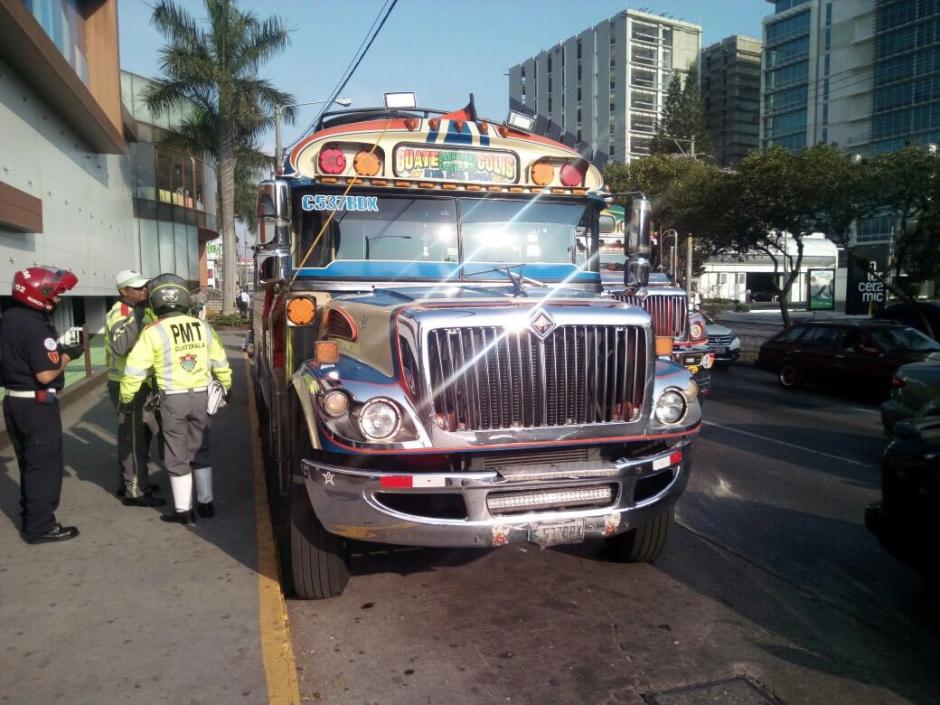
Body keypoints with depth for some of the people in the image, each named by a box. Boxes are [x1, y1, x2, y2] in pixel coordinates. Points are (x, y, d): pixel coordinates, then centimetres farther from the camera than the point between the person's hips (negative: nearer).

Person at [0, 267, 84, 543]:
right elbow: (46, 375, -24)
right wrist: (67, 355, -9)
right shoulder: (36, 325, -21)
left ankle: (30, 515, 33)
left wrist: (57, 348, 9)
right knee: (46, 465, 2)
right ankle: (40, 526, 8)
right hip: (37, 405, -9)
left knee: (29, 463, 20)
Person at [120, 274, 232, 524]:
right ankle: (205, 503, 24)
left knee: (177, 456, 8)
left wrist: (126, 397, 7)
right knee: (200, 451, 17)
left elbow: (135, 369, -8)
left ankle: (183, 510, 15)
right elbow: (220, 363, 11)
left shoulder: (154, 332, -8)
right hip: (201, 395, 4)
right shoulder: (202, 327, 3)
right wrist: (226, 386, 27)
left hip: (173, 398, -3)